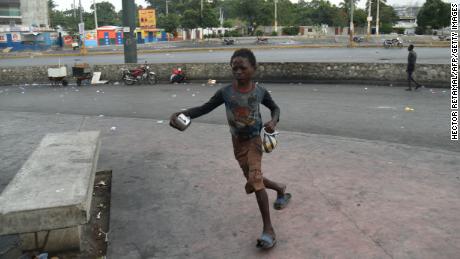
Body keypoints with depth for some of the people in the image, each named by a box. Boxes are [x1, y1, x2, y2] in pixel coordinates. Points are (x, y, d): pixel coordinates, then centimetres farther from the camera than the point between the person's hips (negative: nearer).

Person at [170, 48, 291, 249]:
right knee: (252, 180, 14)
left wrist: (273, 121, -19)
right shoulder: (225, 92, -15)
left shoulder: (260, 92, -14)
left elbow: (275, 108, 3)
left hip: (254, 139, -3)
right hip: (237, 141, 3)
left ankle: (268, 229, -15)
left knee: (255, 178, -20)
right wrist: (181, 114, -31)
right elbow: (205, 108, -14)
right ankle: (280, 189, 46)